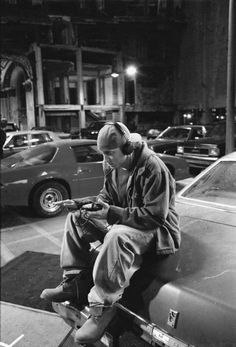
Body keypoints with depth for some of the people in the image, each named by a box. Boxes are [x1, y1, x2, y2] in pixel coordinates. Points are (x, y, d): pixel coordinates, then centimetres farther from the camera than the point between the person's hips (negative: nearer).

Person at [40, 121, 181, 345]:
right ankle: (75, 283, -1)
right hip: (121, 219, 9)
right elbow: (107, 196, 13)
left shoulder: (152, 167, -25)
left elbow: (155, 215, -26)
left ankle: (103, 308, -26)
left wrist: (113, 214, -31)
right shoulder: (112, 165, 0)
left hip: (153, 227, -9)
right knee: (76, 218, 0)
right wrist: (82, 203, -7)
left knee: (116, 237, -40)